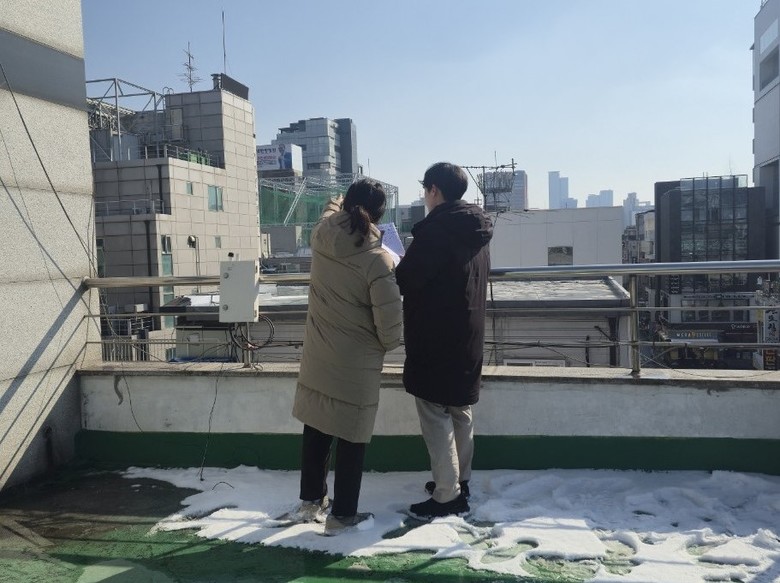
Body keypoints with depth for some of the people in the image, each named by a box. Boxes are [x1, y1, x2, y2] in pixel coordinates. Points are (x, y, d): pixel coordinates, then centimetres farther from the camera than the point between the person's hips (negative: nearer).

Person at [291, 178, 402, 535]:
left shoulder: (321, 237, -8)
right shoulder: (378, 260, -21)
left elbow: (331, 214, 20)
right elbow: (390, 325, -19)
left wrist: (336, 206, 38)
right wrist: (386, 345, 1)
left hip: (317, 358, 5)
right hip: (356, 365, -5)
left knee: (315, 431, 20)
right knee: (351, 439, 10)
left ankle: (310, 501, 36)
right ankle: (342, 515, 23)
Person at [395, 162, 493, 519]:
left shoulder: (435, 229, -18)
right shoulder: (476, 231, 9)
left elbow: (405, 281, -18)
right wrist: (410, 267, 17)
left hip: (434, 340, -9)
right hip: (468, 338, 9)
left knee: (436, 415, 0)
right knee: (460, 411, 18)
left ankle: (447, 495, 6)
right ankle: (460, 480, 30)